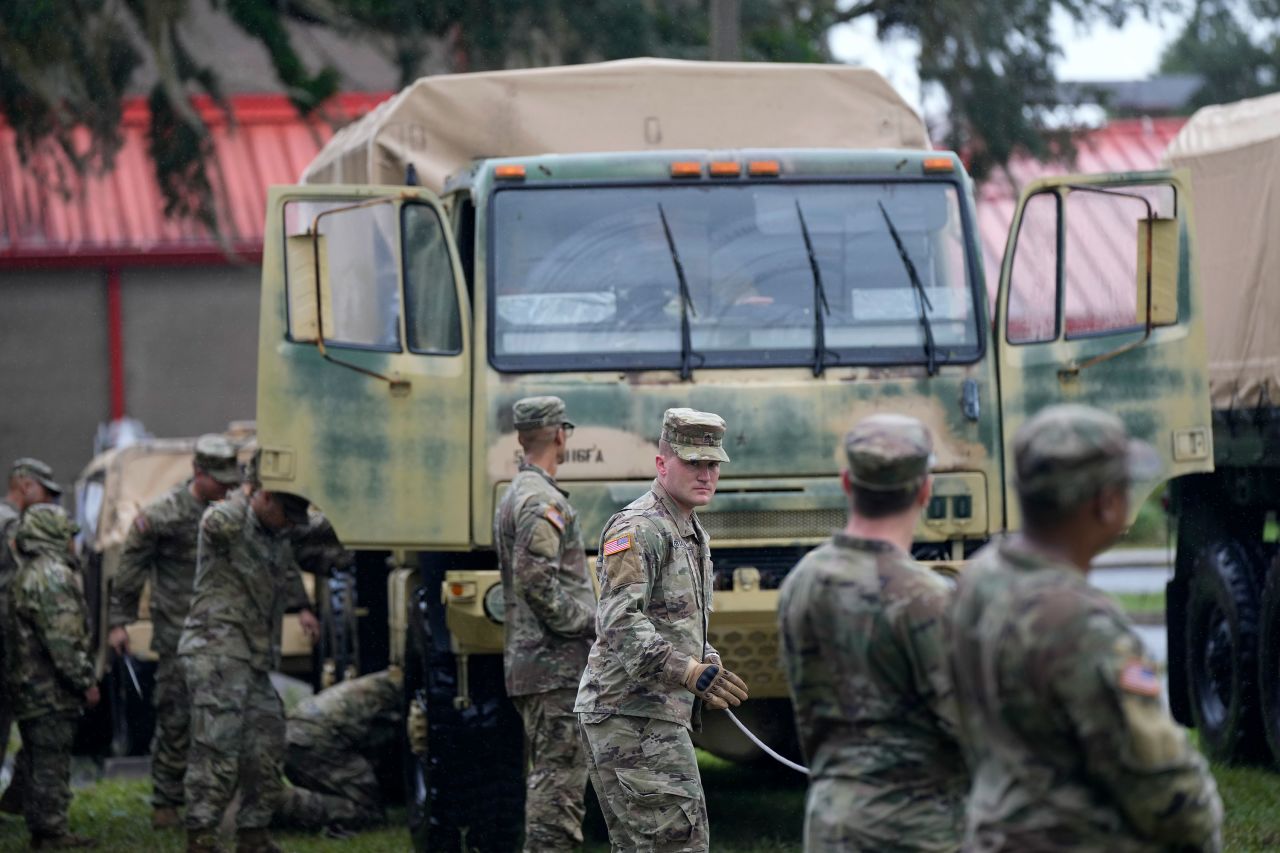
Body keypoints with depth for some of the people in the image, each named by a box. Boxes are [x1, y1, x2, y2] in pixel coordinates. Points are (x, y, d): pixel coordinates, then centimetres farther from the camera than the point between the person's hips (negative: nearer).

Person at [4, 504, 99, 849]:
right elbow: (63, 639, -22)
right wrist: (86, 681, -15)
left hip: (28, 687, 10)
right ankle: (52, 831, -3)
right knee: (52, 762, -5)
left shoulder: (24, 576, 15)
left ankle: (42, 830, 20)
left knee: (38, 764, 14)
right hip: (52, 690, -10)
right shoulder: (53, 575, -17)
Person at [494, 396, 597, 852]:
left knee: (545, 776, 14)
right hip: (557, 663, -10)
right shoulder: (544, 501, -14)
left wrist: (586, 621, 20)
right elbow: (536, 580, -23)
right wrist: (590, 623, -14)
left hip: (526, 659, 10)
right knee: (561, 775, -10)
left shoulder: (513, 497, 19)